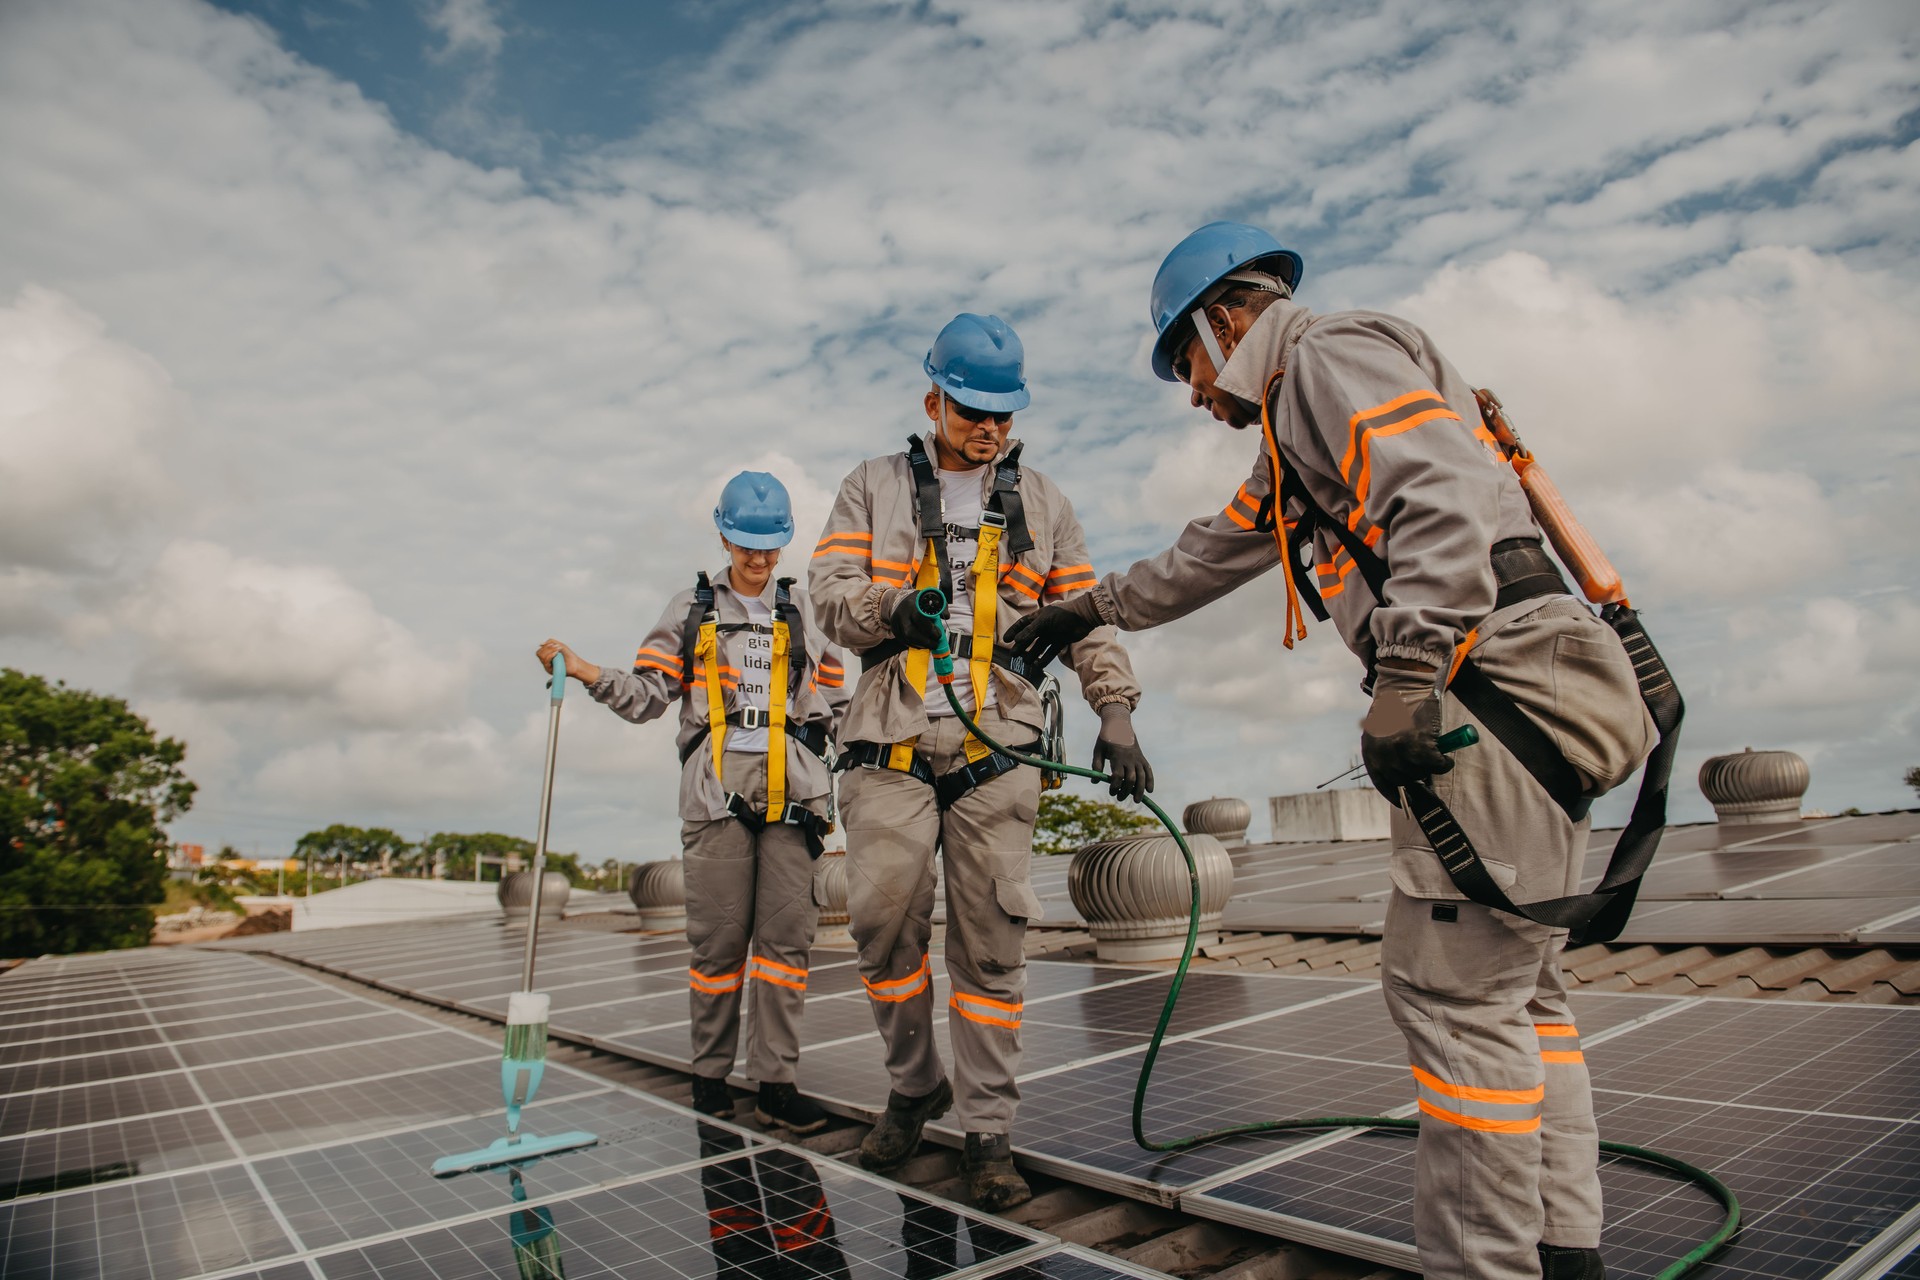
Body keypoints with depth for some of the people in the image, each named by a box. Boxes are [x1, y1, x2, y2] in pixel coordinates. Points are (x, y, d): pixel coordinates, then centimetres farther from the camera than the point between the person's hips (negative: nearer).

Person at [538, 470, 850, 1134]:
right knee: (719, 939, 1)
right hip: (717, 791, -1)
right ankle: (710, 1073, 17)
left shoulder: (801, 611, 17)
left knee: (785, 936, -1)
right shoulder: (691, 609, 12)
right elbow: (649, 696, 5)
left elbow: (832, 698, 19)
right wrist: (587, 673, -11)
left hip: (790, 792, 2)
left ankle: (776, 1084, 6)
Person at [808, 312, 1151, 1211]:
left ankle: (989, 1133, 13)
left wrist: (1115, 712, 1)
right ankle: (914, 1088, 21)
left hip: (995, 749, 1)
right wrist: (893, 606, -19)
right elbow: (829, 590, 3)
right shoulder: (874, 488, 13)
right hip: (891, 745, 0)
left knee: (990, 944, 0)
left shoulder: (1040, 503, 16)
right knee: (883, 923, -4)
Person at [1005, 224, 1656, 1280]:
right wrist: (1091, 608, 44)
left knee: (1452, 986, -8)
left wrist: (1403, 679, -25)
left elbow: (1444, 496, -19)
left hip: (1497, 674, -10)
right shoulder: (1298, 434, 29)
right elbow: (1212, 552, 38)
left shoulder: (1333, 353, -1)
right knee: (1512, 986, 12)